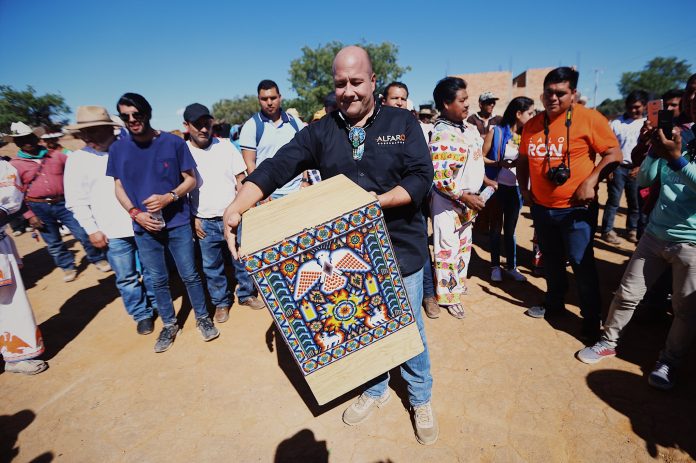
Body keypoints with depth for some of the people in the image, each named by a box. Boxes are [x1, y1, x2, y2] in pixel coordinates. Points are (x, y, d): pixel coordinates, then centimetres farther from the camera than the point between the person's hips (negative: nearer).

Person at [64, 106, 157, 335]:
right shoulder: (77, 160, 1)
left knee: (151, 270, 13)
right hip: (113, 233, 0)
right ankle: (142, 314, 24)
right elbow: (77, 201, 2)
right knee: (126, 278, 7)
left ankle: (157, 304, 33)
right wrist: (91, 230, -4)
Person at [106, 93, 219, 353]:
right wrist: (135, 213, -9)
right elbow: (119, 187, 8)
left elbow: (191, 179, -1)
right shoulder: (118, 149, 2)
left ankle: (202, 318, 27)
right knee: (158, 280, 13)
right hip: (144, 227, 2)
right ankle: (169, 325, 31)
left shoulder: (173, 143, -5)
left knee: (190, 275, 6)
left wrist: (170, 197, -18)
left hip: (178, 223, -2)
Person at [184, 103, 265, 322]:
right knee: (212, 267, 11)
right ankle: (221, 302, 30)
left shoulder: (226, 146, 2)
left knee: (242, 259, 11)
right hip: (205, 223, 0)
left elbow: (241, 180, 4)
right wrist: (192, 218, -2)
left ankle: (247, 294, 31)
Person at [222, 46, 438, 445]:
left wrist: (375, 202, -23)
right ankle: (376, 389, 45)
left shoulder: (402, 123, -2)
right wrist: (235, 209, -24)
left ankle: (421, 399, 40)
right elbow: (276, 169, -10)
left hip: (401, 249, -1)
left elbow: (421, 177, -10)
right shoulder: (321, 131, 1)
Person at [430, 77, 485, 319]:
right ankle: (448, 295, 20)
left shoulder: (468, 127, 5)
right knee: (447, 250, 3)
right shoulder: (442, 136, -21)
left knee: (464, 246, 20)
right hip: (448, 204, -9)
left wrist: (486, 182, 16)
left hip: (468, 201, 9)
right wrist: (465, 197, -22)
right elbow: (440, 179, -25)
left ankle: (459, 284, 39)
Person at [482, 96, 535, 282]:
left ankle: (511, 267, 24)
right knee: (496, 229, 8)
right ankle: (495, 266, 22)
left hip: (515, 189, 4)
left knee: (510, 230, 13)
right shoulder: (496, 132, -8)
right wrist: (500, 164, -17)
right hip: (497, 187, -4)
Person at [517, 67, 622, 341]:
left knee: (581, 263, 2)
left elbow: (614, 153, -9)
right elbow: (523, 160, 15)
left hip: (576, 208, -5)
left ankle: (592, 318, 20)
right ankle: (554, 303, 38)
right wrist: (524, 188, 7)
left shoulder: (589, 118, -9)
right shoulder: (532, 125, 5)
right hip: (541, 207, 5)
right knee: (551, 260, 19)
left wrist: (591, 181, -21)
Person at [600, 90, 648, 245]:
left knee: (635, 202, 8)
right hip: (618, 167, -2)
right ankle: (607, 230, 6)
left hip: (637, 169, 3)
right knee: (613, 201, 0)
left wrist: (640, 167, -6)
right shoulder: (616, 122, 1)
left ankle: (632, 230, 21)